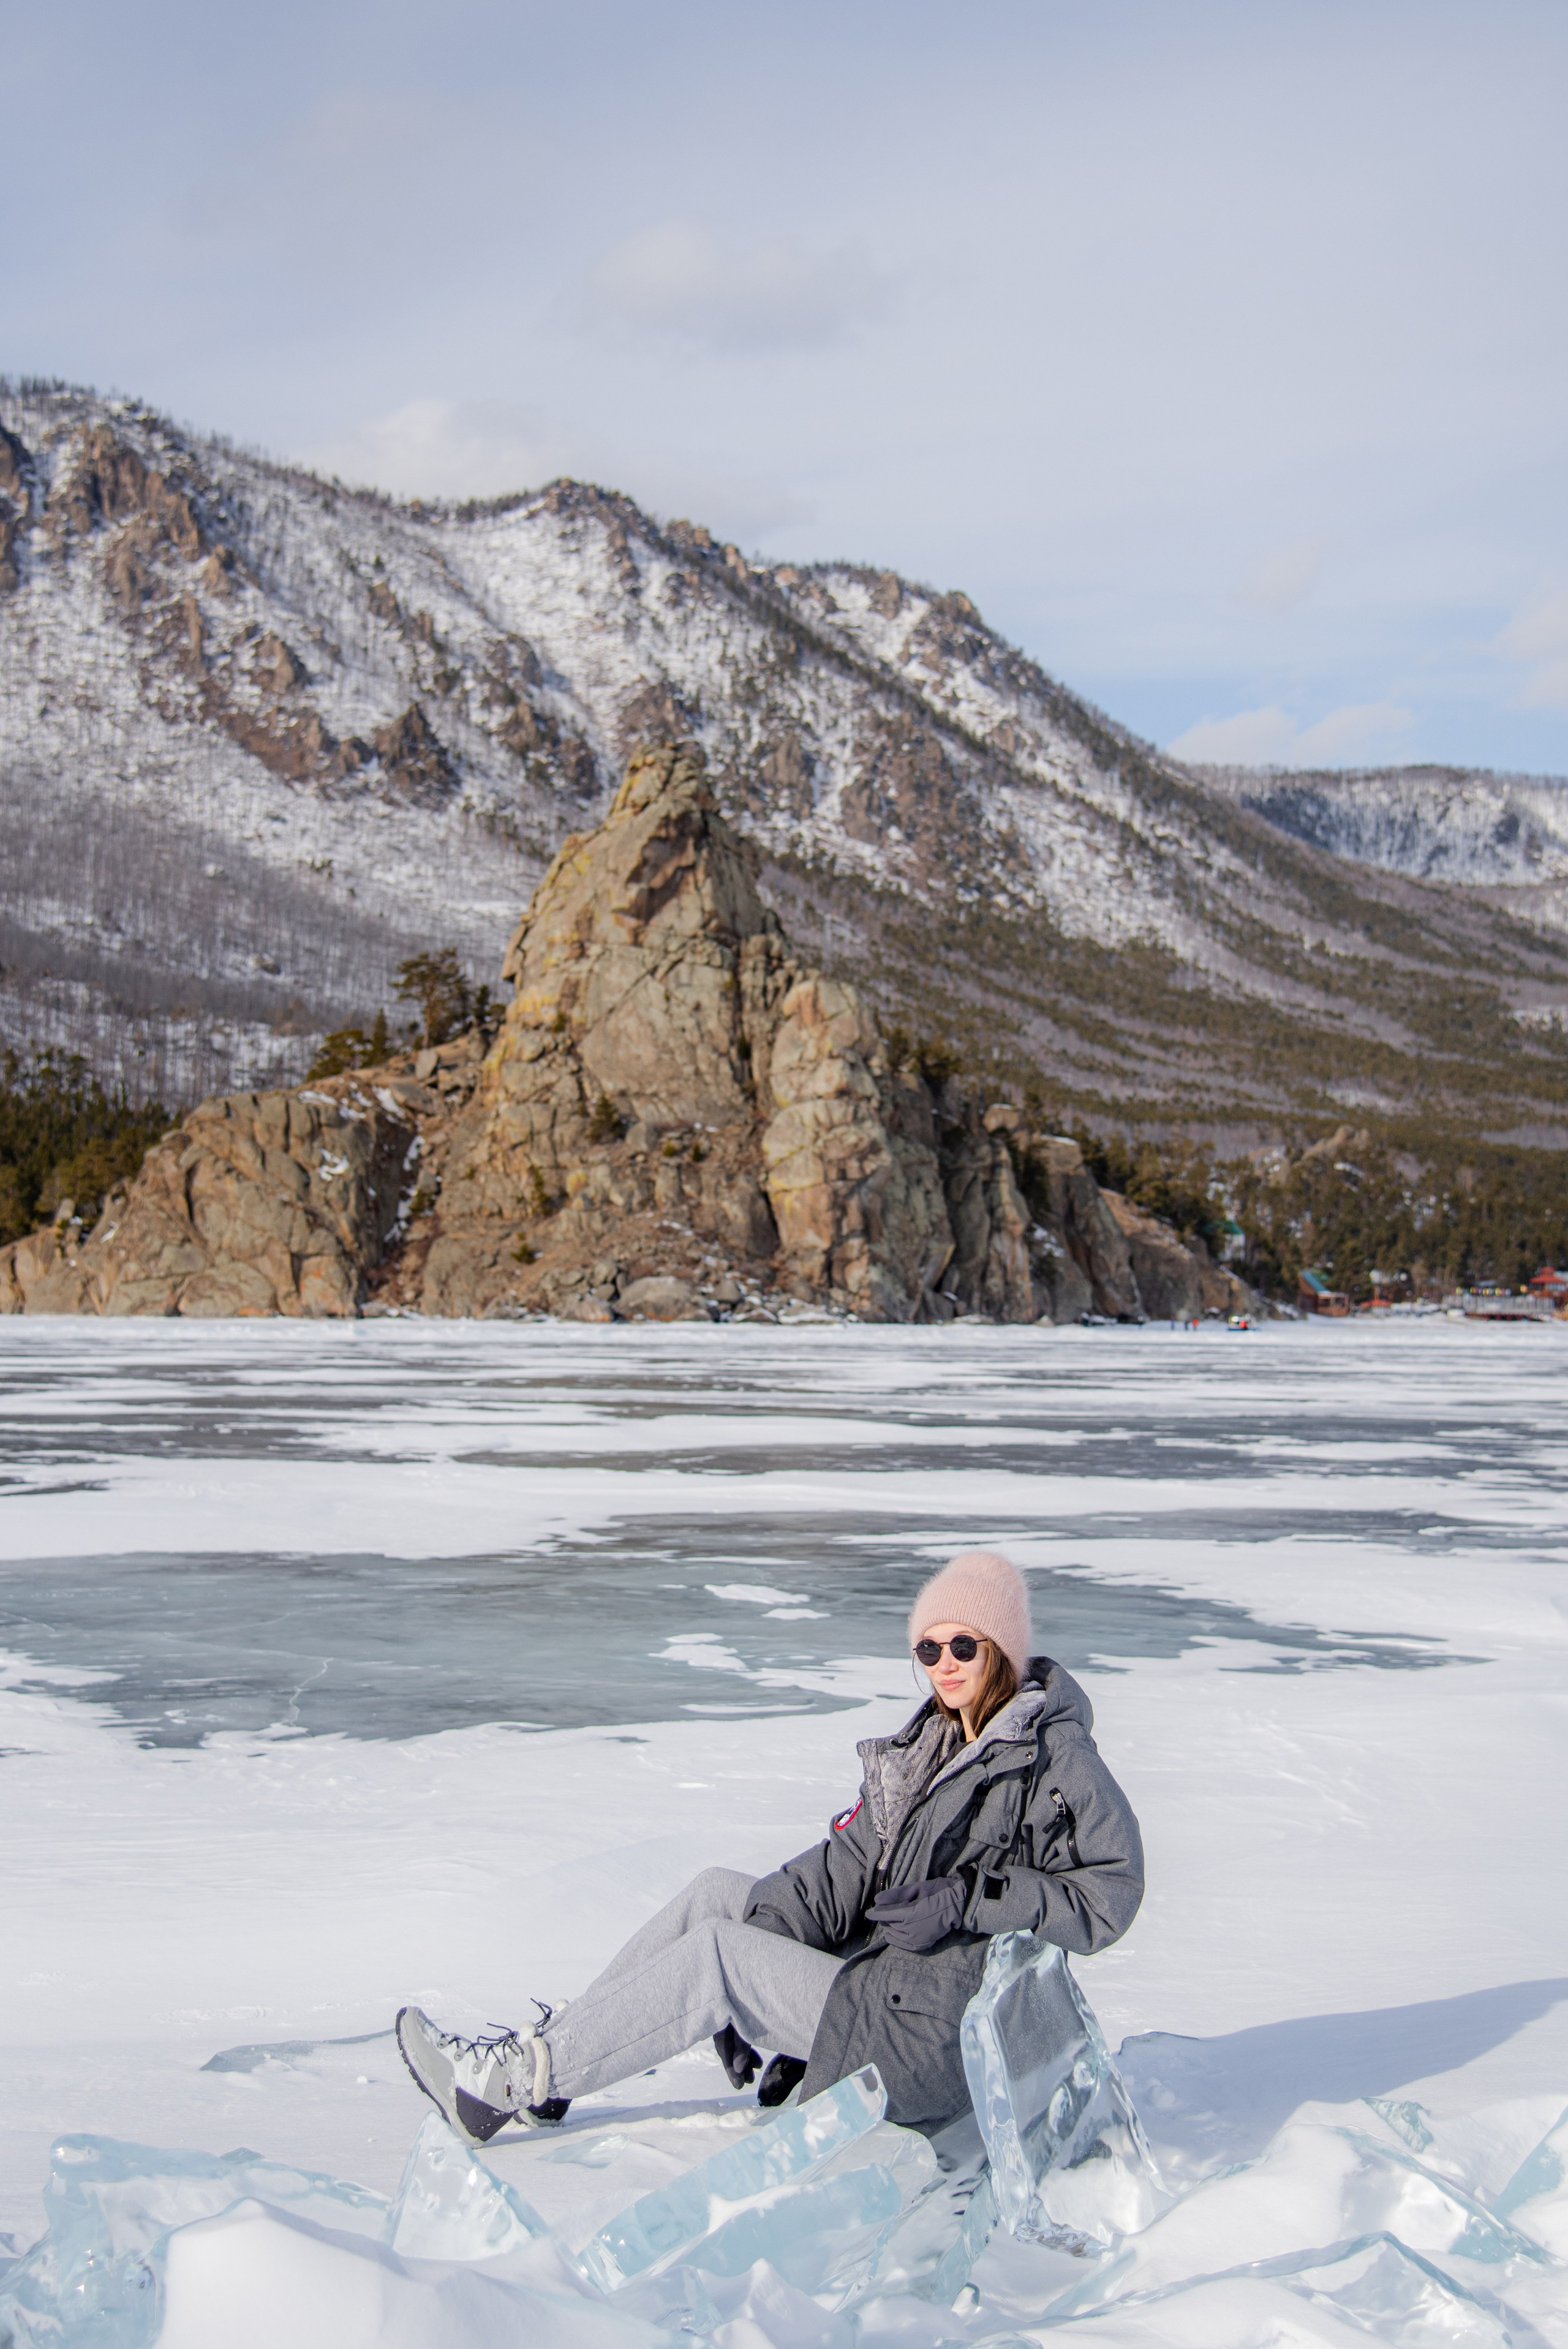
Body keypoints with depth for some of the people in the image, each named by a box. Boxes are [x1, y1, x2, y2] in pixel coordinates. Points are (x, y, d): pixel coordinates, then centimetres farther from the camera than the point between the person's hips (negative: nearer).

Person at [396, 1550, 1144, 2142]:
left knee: (714, 1952, -17)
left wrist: (968, 1900, -22)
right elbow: (844, 1869, 7)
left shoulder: (1054, 1760, -11)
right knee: (717, 1893, -1)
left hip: (937, 2044, -8)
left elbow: (1108, 1896, -17)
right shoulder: (929, 1746, 14)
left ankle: (514, 2080, -13)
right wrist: (748, 1996, -5)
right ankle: (551, 2051, -1)